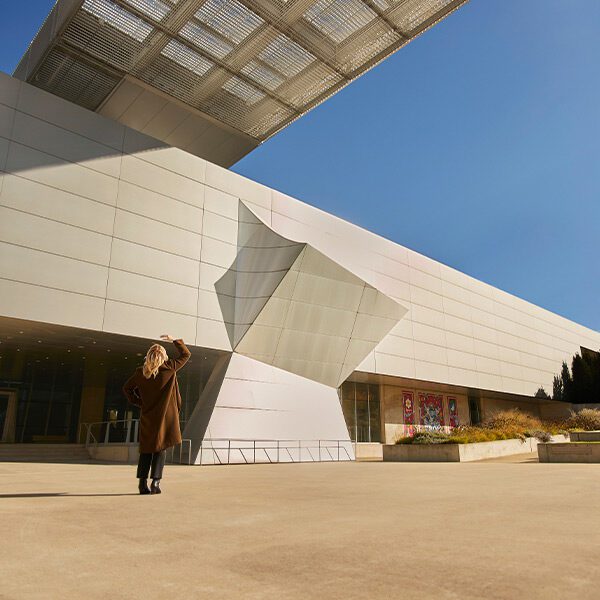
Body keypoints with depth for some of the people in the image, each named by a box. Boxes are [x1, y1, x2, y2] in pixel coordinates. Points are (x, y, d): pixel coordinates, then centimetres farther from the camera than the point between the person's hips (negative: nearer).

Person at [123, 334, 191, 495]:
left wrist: (138, 402, 14)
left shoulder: (140, 372, 1)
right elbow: (185, 354, 6)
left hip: (147, 416, 3)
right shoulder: (169, 368, -7)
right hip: (165, 417, -3)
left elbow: (127, 388, 12)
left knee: (146, 449, 11)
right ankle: (155, 482, -2)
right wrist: (174, 340, 14)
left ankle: (143, 483, 11)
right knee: (160, 449, 3)